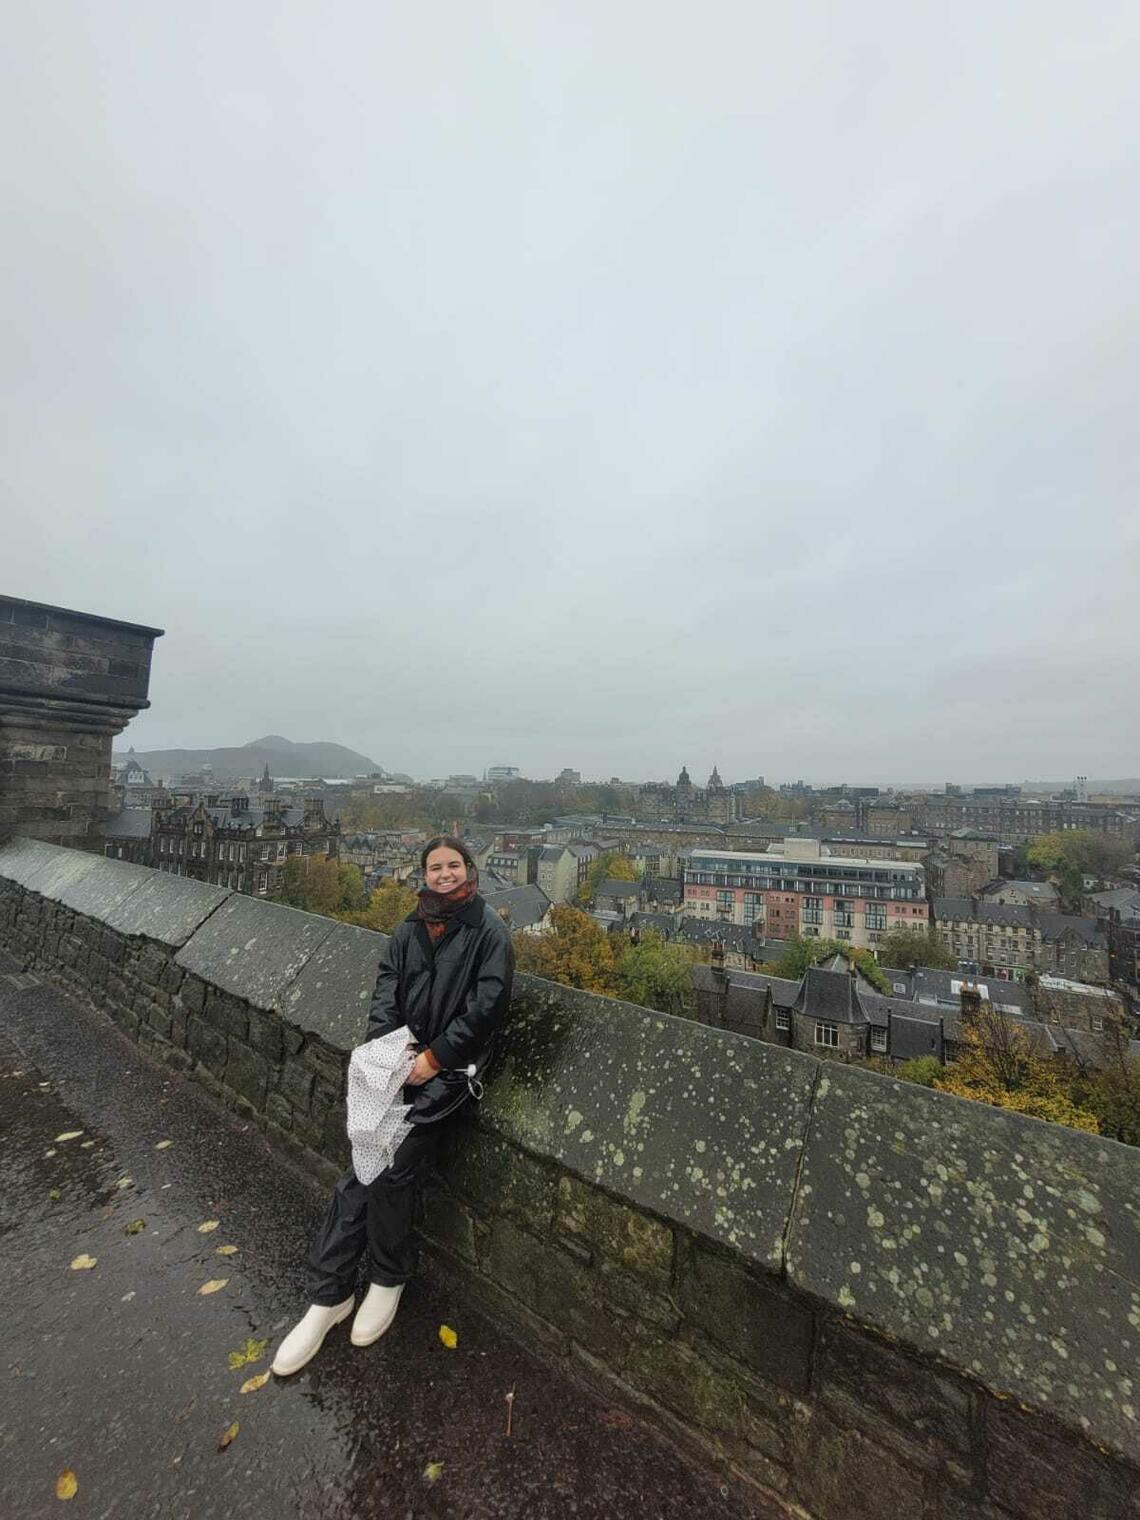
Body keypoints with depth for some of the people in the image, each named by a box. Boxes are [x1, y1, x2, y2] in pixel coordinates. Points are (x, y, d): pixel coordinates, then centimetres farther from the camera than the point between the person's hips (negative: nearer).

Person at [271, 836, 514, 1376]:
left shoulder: (489, 931, -8)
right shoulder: (408, 931, 9)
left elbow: (485, 1007, -12)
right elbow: (386, 992, 3)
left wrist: (435, 1058, -12)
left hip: (451, 1065, -4)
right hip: (403, 1057, 4)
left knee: (389, 1168, -10)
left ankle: (389, 1277, 18)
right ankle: (329, 1294, 14)